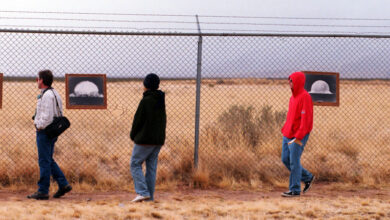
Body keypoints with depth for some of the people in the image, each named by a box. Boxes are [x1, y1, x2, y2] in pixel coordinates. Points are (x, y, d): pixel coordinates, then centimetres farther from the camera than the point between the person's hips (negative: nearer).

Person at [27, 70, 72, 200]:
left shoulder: (47, 95, -17)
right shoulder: (54, 93, 15)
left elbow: (47, 115, -24)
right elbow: (58, 113, 18)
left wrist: (39, 126, -11)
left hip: (44, 131, -10)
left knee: (44, 161, -5)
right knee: (49, 160, 15)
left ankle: (43, 191, -1)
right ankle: (63, 185, 12)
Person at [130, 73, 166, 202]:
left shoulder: (146, 101, -14)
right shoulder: (161, 101, 10)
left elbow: (138, 120, -11)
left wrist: (133, 135, 4)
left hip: (145, 138, -7)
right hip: (159, 139, 7)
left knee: (135, 164, 1)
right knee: (151, 166, 10)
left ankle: (142, 192, -11)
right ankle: (150, 196, 10)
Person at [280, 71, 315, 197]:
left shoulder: (305, 97, -14)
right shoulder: (293, 97, 15)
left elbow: (306, 118, -20)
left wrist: (299, 137, -24)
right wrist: (285, 129, 12)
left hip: (298, 136, -9)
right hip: (288, 134, 9)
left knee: (294, 162, -6)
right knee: (285, 159, 10)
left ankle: (295, 190, 2)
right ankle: (307, 178, 23)